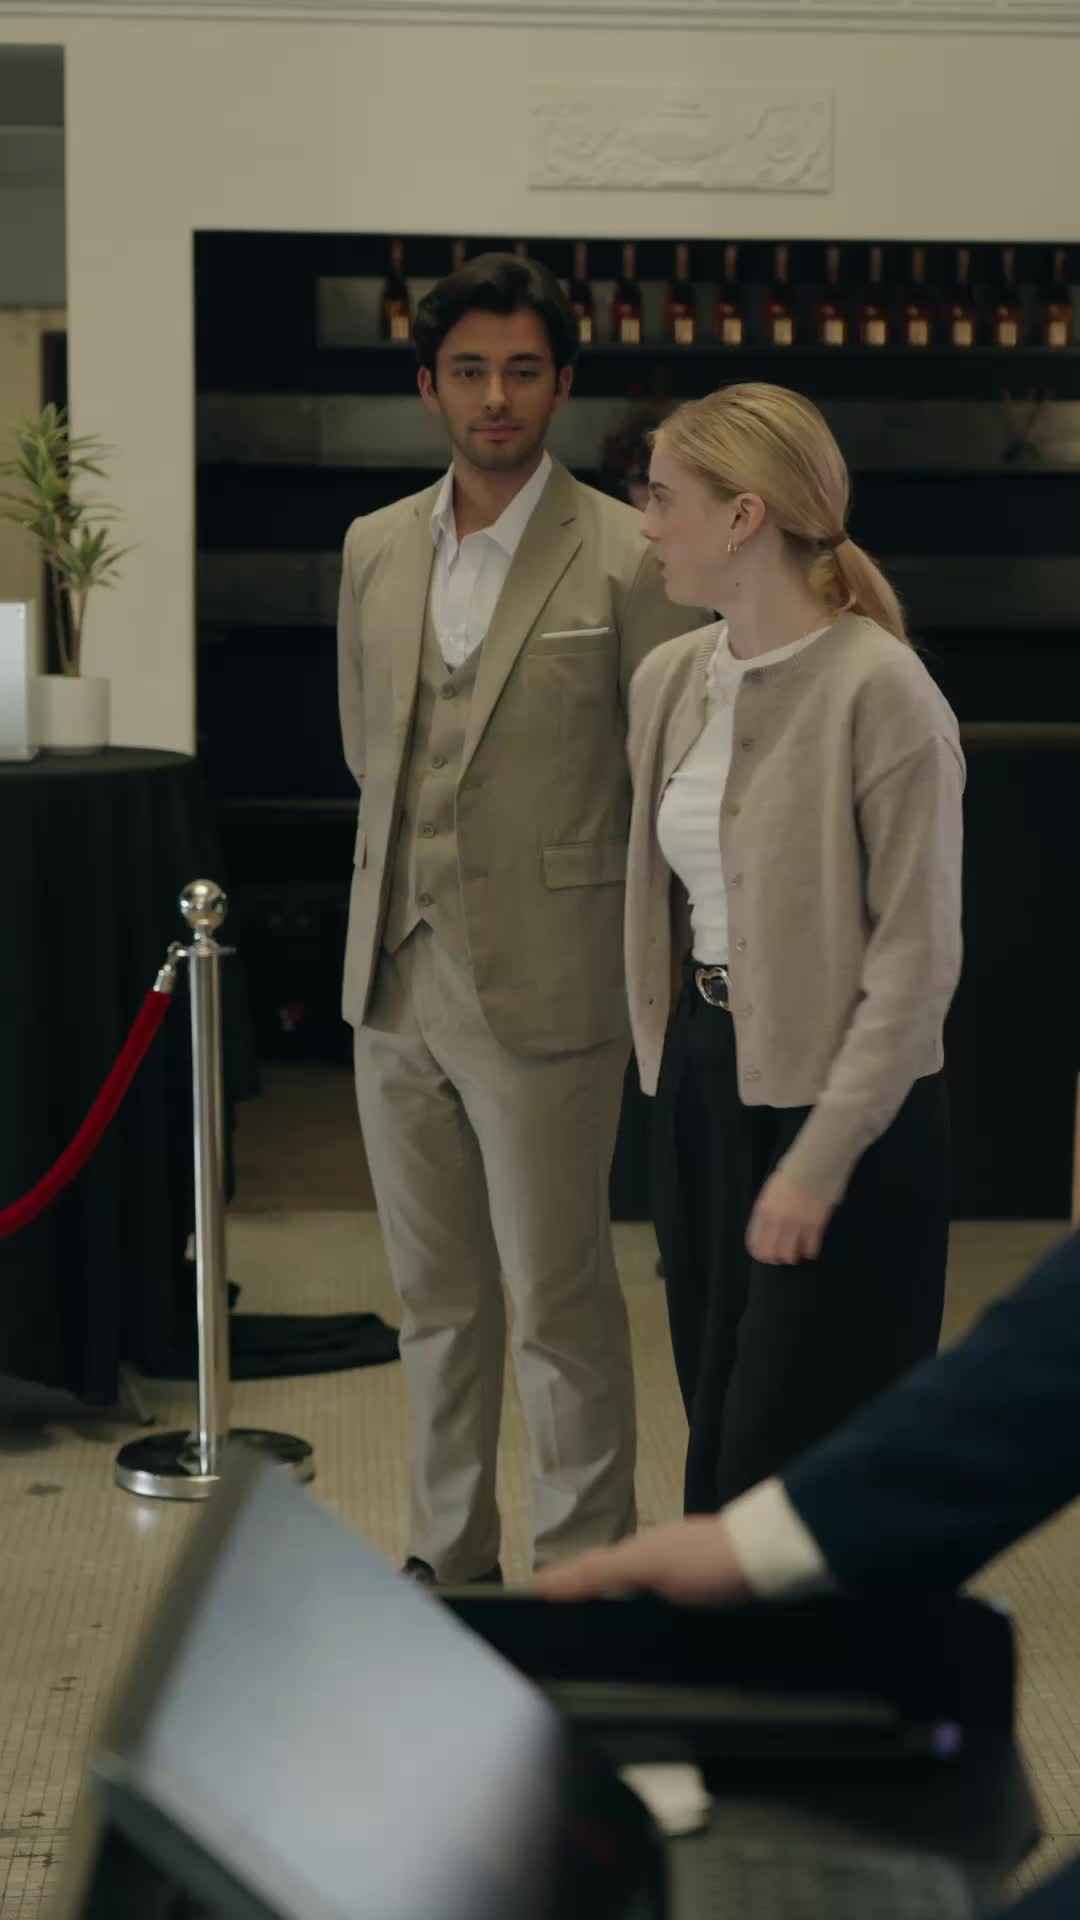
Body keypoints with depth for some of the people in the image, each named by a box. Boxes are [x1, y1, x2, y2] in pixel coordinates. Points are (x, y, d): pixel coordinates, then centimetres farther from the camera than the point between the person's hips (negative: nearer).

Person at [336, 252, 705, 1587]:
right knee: (435, 1297, 15)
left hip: (543, 987, -5)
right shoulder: (373, 549, 9)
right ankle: (449, 1554, 28)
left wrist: (662, 989, -1)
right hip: (396, 976, 5)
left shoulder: (627, 560, -8)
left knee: (559, 1302, 0)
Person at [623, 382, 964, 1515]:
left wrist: (820, 1157, -19)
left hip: (836, 1103, -7)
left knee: (791, 1462, -2)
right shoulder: (666, 679, 5)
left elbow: (916, 958, -17)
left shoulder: (879, 691, -17)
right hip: (700, 1083, 7)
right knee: (719, 1440, 14)